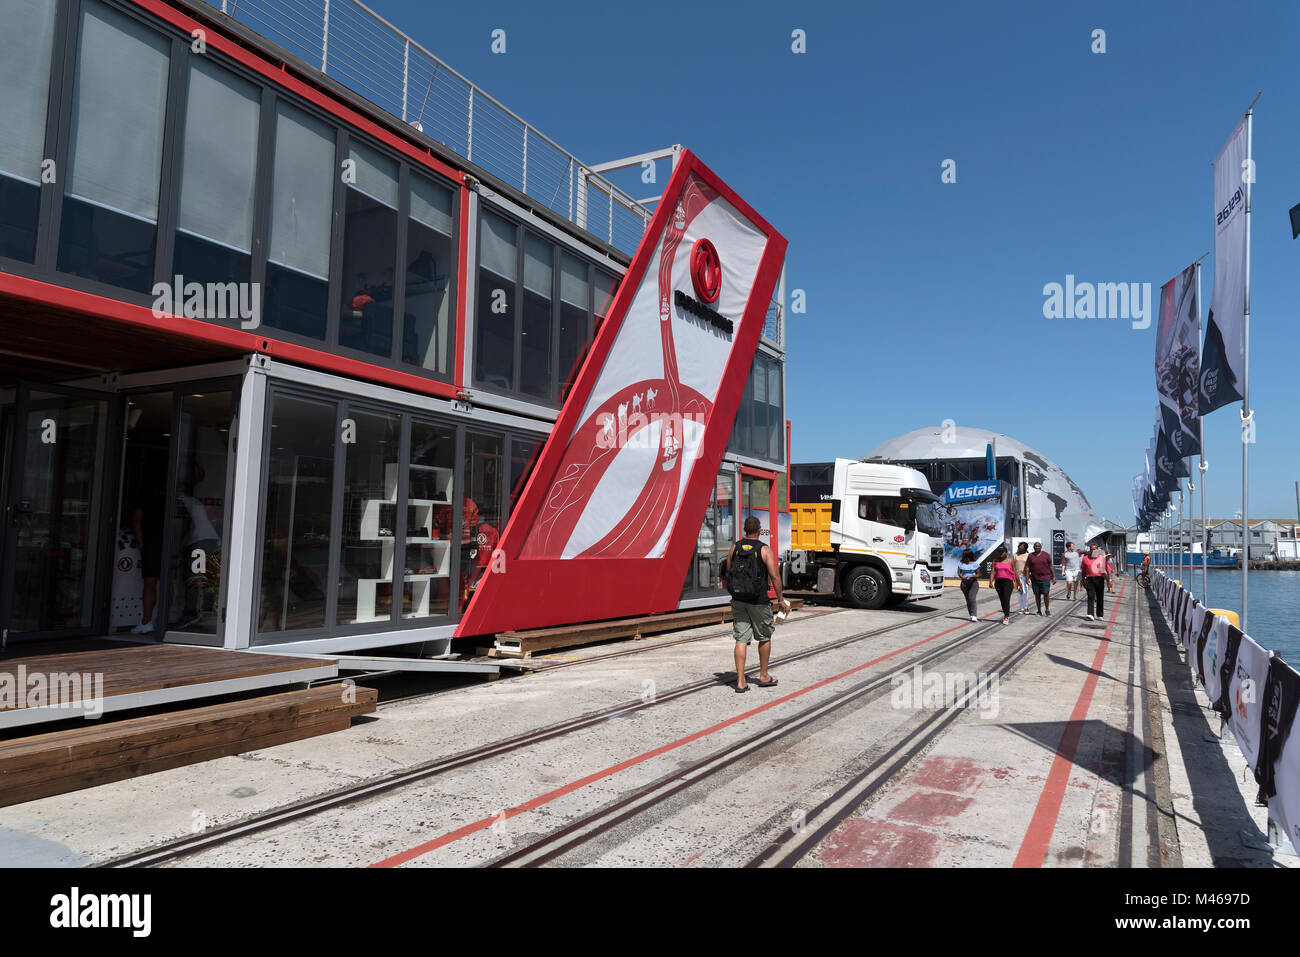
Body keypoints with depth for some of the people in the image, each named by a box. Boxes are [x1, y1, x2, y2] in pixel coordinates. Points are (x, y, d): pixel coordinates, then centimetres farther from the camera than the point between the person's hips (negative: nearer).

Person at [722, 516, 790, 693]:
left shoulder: (735, 548, 2)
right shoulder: (764, 550, -9)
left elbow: (727, 572, 11)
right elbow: (774, 576, -12)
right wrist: (781, 600, -3)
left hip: (738, 600, 3)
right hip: (758, 602, -3)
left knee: (741, 640, 3)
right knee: (764, 638, 16)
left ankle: (740, 682, 0)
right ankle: (763, 676, 28)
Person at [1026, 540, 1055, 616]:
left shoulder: (1046, 555, 2)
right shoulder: (1030, 556, 5)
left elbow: (1051, 566, 4)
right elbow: (1027, 568, 4)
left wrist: (1054, 577, 0)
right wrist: (1027, 578, -4)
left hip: (1045, 578, -2)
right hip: (1034, 579, 2)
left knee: (1046, 594, -8)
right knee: (1037, 595, 7)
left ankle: (1047, 610, 9)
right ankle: (1039, 611, 17)